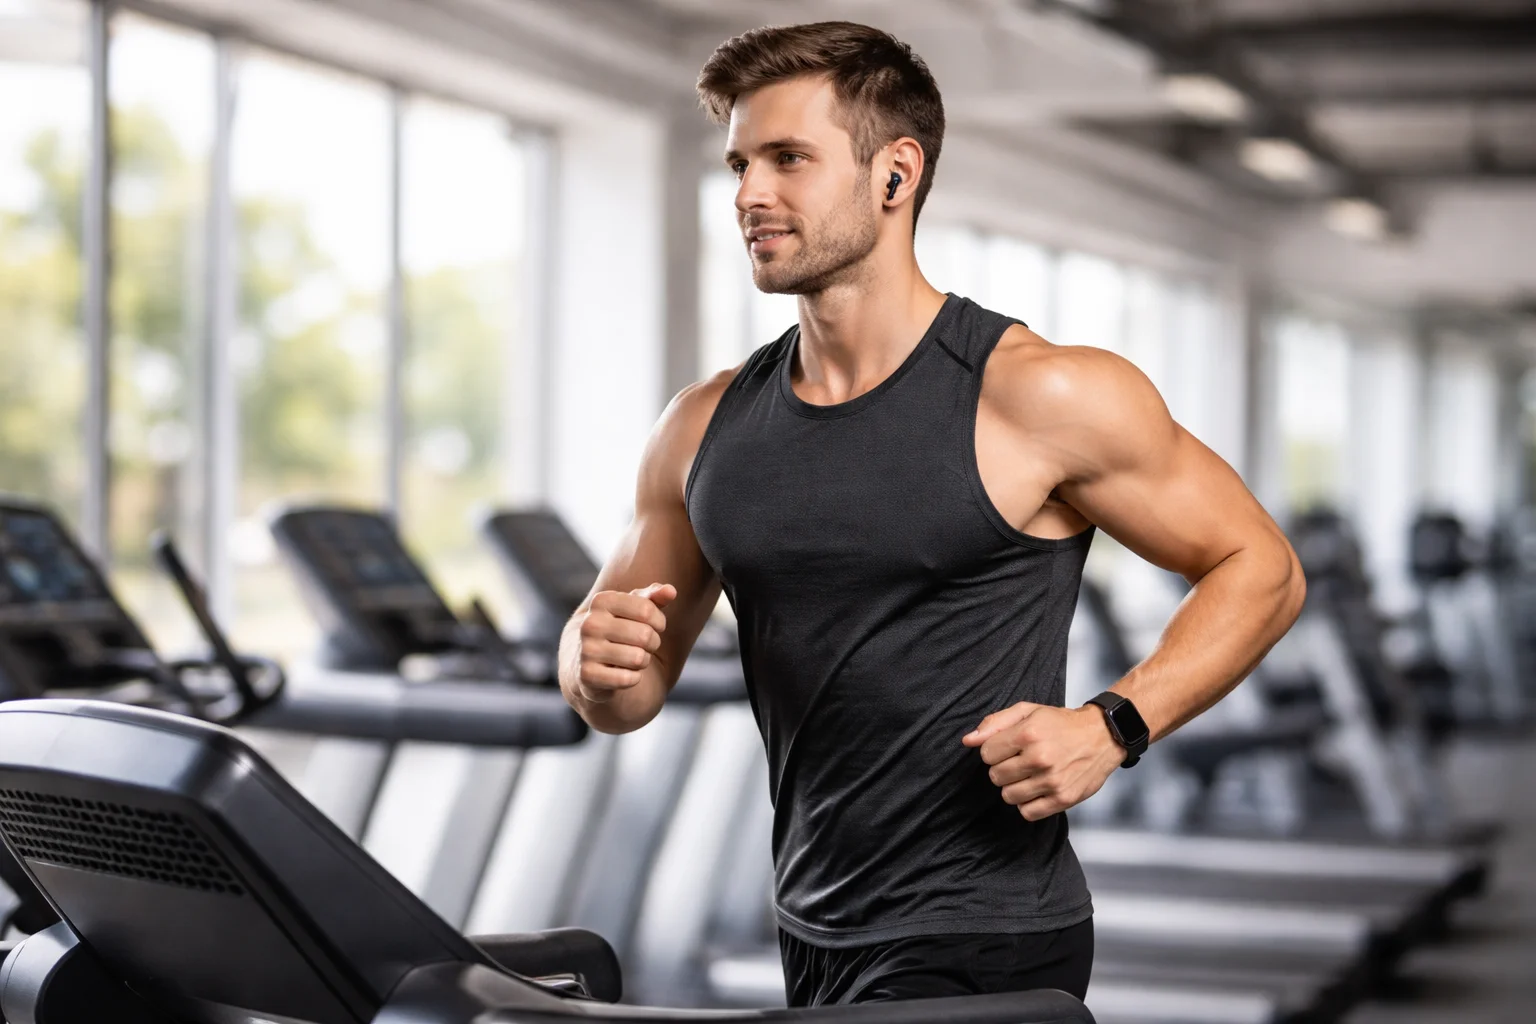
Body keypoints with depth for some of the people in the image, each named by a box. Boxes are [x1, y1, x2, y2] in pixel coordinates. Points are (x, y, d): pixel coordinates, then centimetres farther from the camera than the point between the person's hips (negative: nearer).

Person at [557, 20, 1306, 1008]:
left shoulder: (1038, 398, -9)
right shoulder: (707, 430, 6)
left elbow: (1260, 569, -2)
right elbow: (629, 695, 15)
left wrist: (1112, 728, -15)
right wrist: (603, 666, -9)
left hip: (981, 942, -6)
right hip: (815, 938, 6)